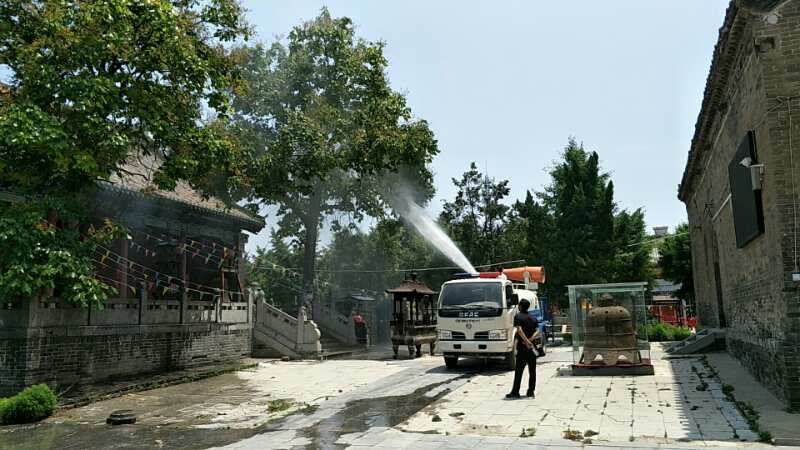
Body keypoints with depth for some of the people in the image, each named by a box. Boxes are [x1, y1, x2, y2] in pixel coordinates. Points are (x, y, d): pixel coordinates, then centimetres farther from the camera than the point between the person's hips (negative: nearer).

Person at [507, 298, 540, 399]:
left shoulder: (518, 316, -6)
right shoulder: (532, 318, 12)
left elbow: (519, 330, -20)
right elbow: (537, 332, 0)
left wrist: (526, 341, -20)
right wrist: (530, 340, -11)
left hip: (522, 347, -5)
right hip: (532, 347, 5)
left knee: (519, 371, -3)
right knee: (532, 371, 10)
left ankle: (515, 392, -2)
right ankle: (531, 392, 12)